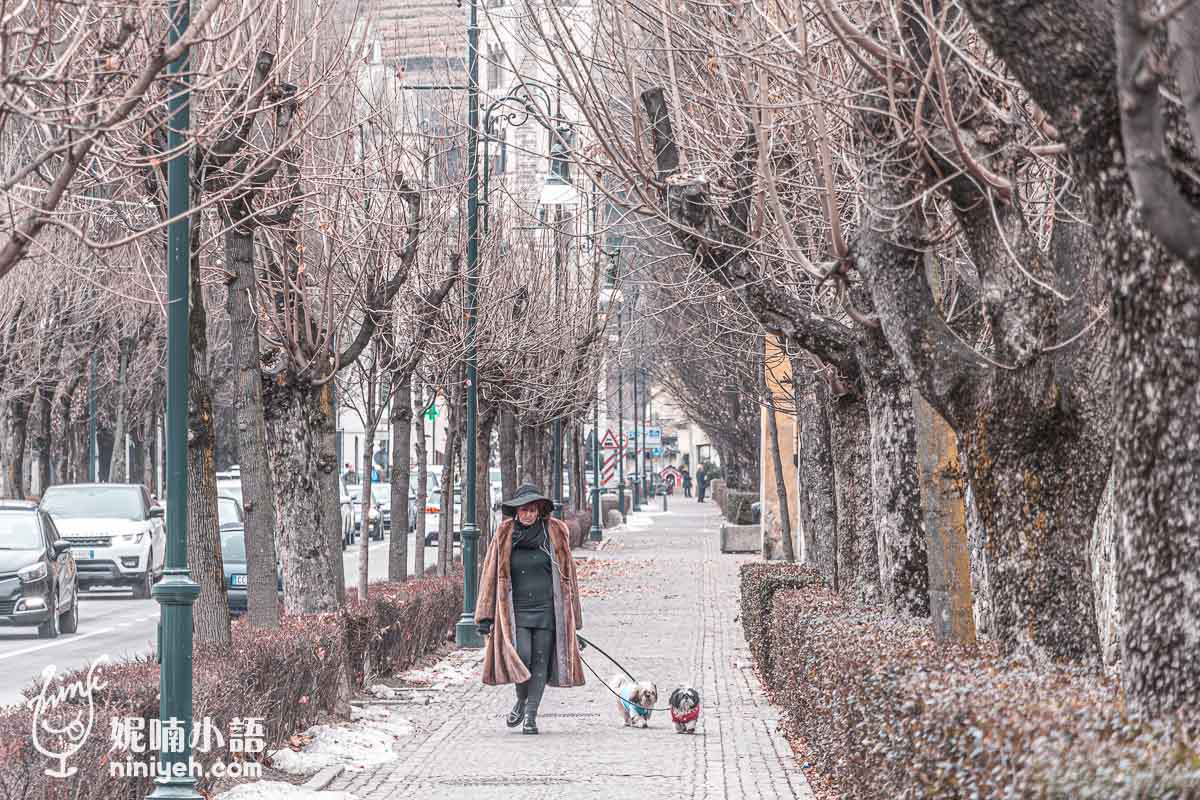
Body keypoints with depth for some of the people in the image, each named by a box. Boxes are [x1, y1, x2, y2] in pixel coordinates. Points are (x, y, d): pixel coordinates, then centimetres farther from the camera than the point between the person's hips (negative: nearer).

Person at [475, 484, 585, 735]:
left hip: (547, 610, 1)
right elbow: (491, 575, 7)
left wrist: (573, 617, 10)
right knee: (520, 655, -16)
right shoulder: (504, 535, 5)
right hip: (515, 609, -1)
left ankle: (531, 715, 7)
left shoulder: (555, 533, 5)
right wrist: (485, 616, 2)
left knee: (540, 662, -1)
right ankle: (521, 700, 11)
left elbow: (567, 575, 11)